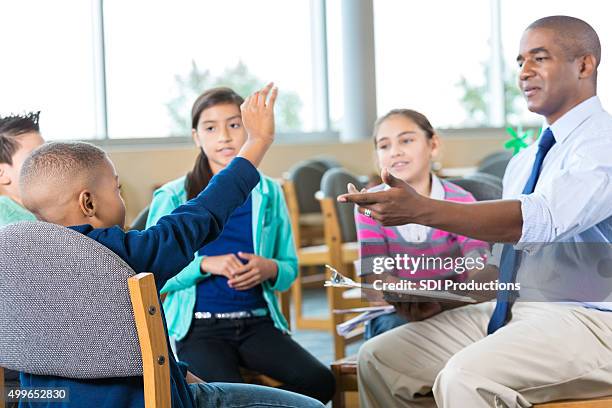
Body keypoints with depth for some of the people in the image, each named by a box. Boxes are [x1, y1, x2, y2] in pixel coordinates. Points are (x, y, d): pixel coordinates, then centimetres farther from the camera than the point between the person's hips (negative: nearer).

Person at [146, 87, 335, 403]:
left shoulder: (269, 193, 11)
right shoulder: (171, 198, 2)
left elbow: (290, 268, 15)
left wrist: (270, 269, -7)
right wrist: (205, 265, -16)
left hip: (257, 321, 4)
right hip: (199, 326, -4)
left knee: (319, 381, -20)